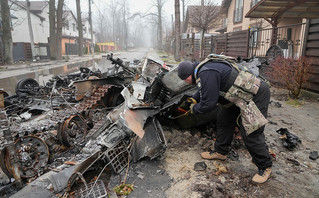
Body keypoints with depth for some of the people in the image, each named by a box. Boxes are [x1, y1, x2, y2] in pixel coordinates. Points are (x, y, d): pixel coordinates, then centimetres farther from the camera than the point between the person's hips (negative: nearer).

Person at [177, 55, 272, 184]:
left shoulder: (207, 74, -28)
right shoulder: (203, 68, 5)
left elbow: (208, 103, -23)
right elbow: (205, 89, 25)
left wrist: (194, 109, -5)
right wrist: (195, 99, 17)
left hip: (256, 96, -10)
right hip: (240, 95, 11)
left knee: (250, 134, -6)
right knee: (224, 121, 16)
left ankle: (265, 167, 15)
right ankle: (220, 152, 33)